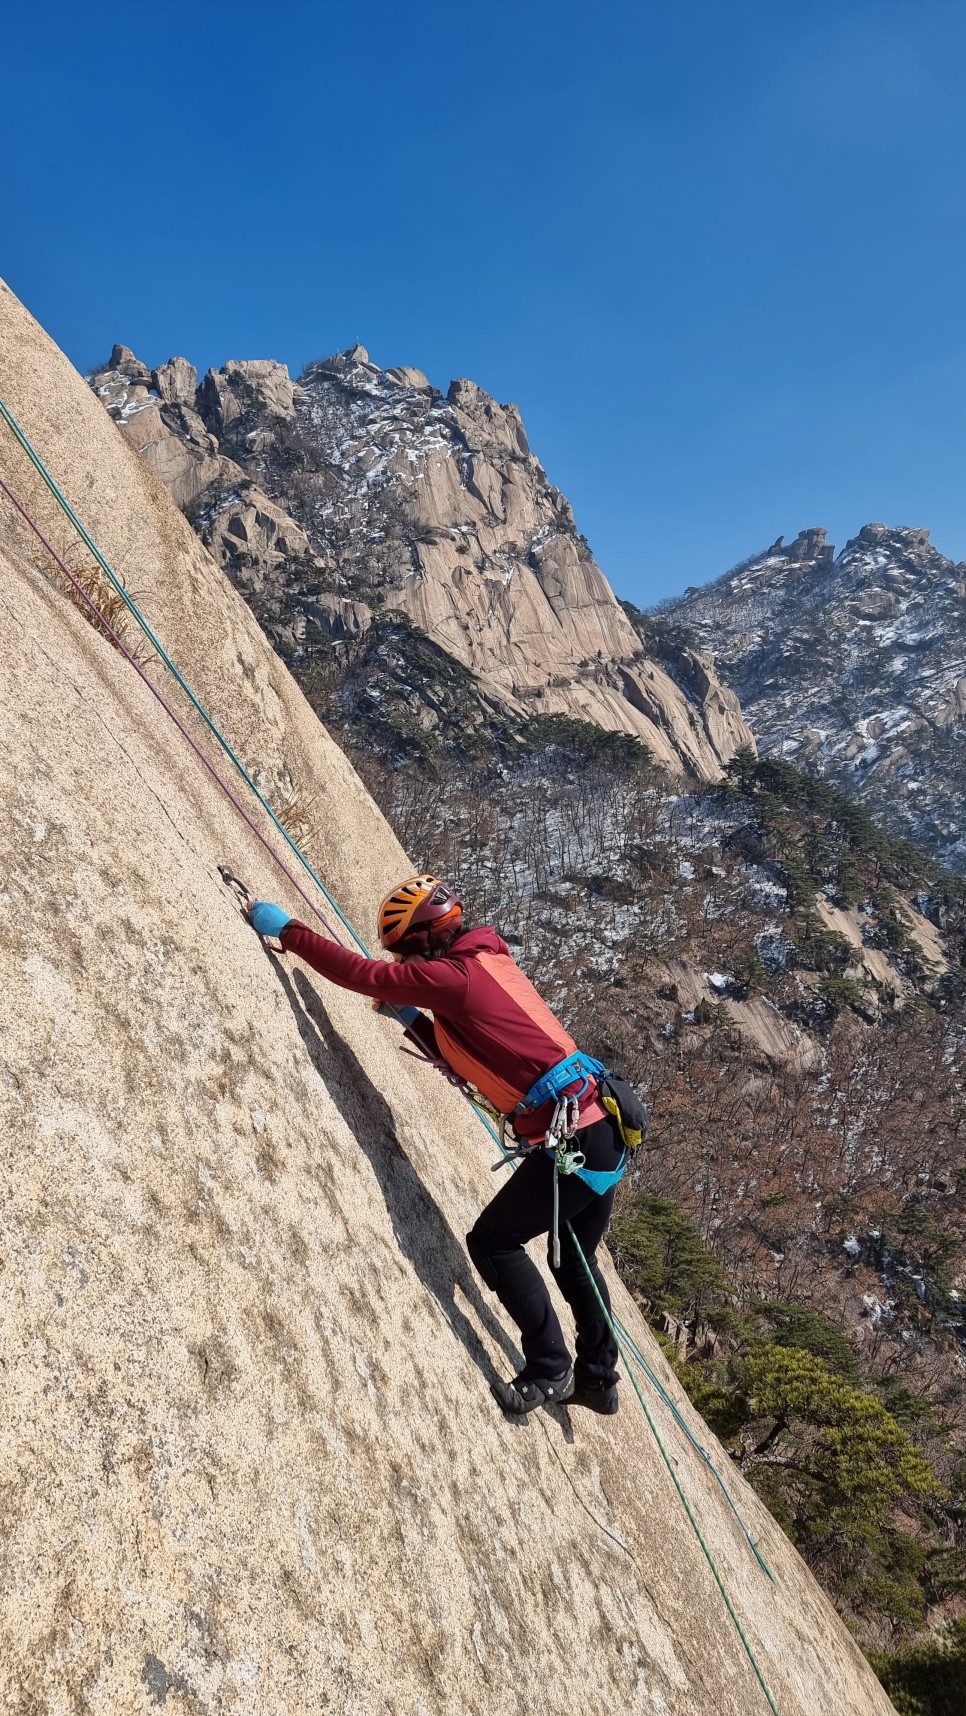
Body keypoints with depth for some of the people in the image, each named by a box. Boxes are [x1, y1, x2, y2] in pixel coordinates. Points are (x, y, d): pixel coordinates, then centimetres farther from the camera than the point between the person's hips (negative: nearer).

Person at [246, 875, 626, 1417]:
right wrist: (413, 1018, 19)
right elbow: (462, 1059, 25)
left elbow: (359, 972, -13)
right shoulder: (487, 965, 15)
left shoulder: (454, 975, -13)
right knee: (573, 1258, 24)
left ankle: (550, 1370, 11)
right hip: (602, 1130, 10)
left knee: (493, 1242, 3)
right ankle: (599, 1379, 37)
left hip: (574, 1139, -10)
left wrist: (287, 929, -5)